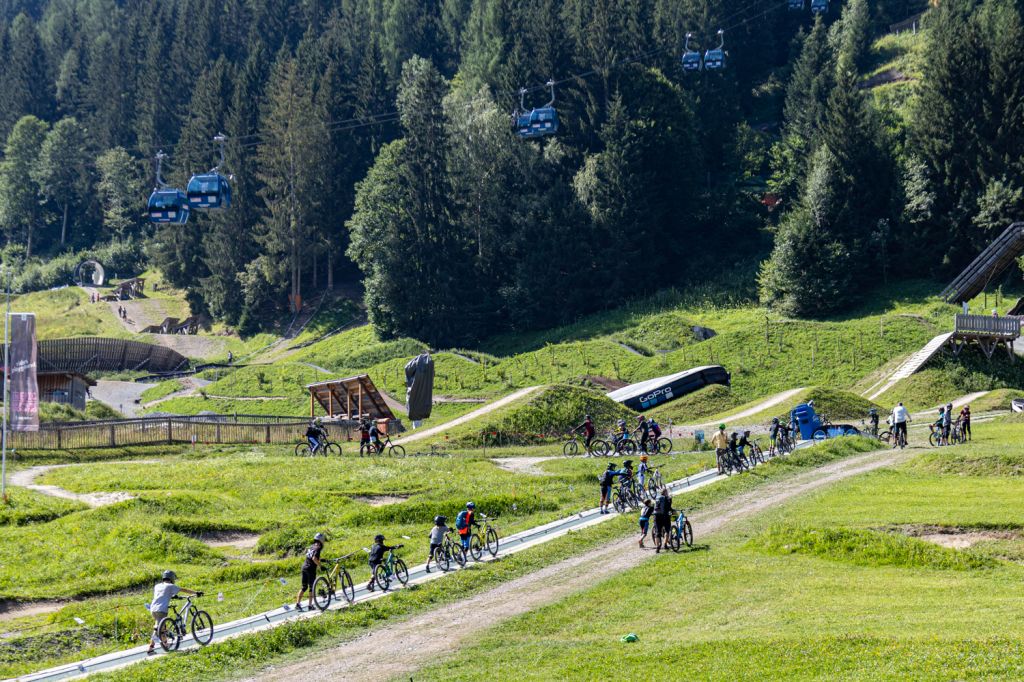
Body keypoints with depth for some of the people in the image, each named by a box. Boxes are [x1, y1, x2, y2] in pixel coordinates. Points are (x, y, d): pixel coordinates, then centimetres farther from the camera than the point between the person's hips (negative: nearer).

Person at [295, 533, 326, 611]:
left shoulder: (311, 546, 13)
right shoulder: (318, 548, -11)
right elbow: (314, 558, -24)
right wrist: (319, 565, -11)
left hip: (304, 567, 7)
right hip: (311, 569, -7)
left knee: (304, 587, 11)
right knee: (311, 587, 3)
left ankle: (297, 603, 2)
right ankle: (310, 605, 5)